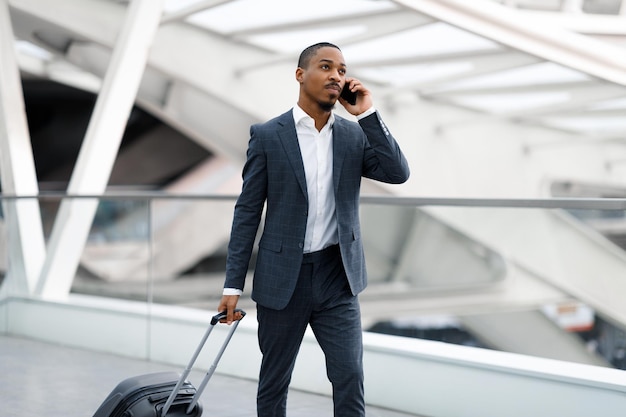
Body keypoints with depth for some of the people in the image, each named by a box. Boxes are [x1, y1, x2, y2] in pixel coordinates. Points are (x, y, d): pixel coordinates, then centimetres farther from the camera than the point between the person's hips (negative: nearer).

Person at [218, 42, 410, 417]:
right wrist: (233, 285, -5)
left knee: (351, 379, -2)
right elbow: (248, 212, -2)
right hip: (282, 278, -1)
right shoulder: (267, 135, -3)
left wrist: (367, 113, -11)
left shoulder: (355, 135, 5)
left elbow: (398, 173, -9)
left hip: (338, 277, 2)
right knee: (274, 382, 11)